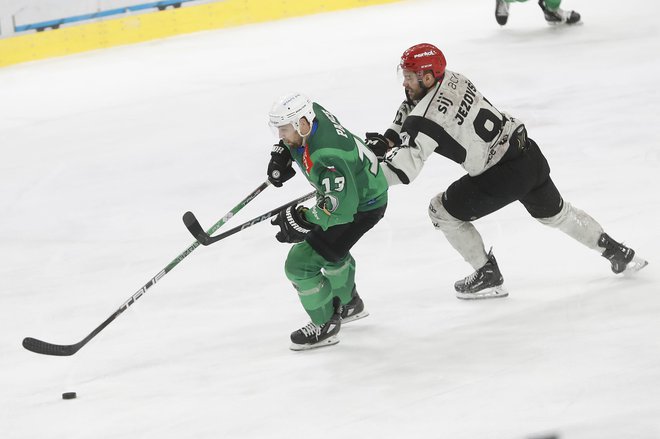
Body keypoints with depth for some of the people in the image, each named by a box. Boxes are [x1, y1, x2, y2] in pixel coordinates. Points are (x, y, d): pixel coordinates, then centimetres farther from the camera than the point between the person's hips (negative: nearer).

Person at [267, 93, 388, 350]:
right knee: (330, 248, 34)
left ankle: (325, 326, 9)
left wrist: (303, 221, -41)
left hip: (363, 206, -10)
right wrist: (281, 154, -1)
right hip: (346, 189, 10)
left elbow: (342, 206, -40)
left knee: (301, 263, -9)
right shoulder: (313, 113, -14)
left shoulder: (325, 158, -40)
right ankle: (349, 304, 56)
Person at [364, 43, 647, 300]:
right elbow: (411, 111, 20)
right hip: (528, 152, 9)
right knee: (555, 213, 30)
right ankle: (618, 253, 41)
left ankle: (488, 277, 14)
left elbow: (405, 166, -27)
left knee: (443, 211, 7)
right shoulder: (450, 79, 3)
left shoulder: (428, 116, -22)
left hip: (504, 177, -9)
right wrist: (387, 140, 8)